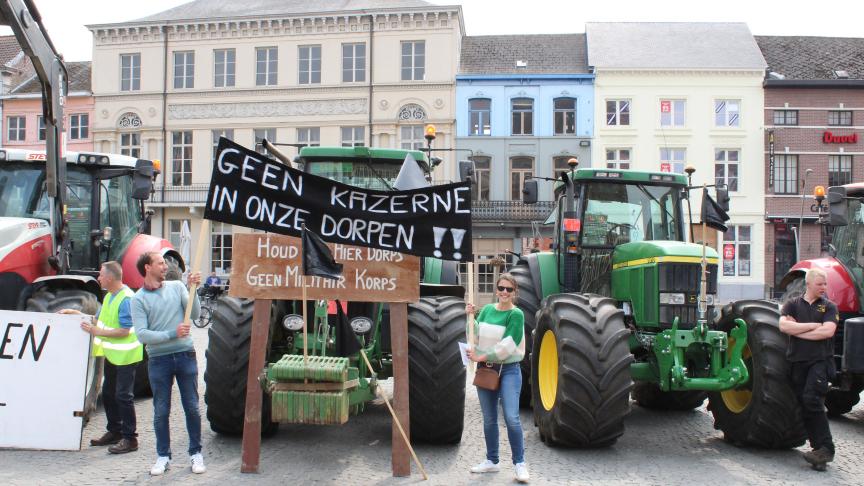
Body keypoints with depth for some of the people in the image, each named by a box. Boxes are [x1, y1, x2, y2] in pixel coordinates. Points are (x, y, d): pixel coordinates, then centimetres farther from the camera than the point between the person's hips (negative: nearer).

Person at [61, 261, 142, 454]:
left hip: (125, 356, -10)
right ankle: (114, 432, 30)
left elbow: (124, 331, -23)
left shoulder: (126, 299, -21)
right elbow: (100, 320, 17)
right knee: (108, 394, 17)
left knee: (123, 396, -5)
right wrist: (76, 313, 11)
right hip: (112, 354, 10)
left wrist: (96, 332, -19)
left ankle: (129, 438, 2)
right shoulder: (109, 296, 11)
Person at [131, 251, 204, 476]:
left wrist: (193, 289, -12)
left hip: (185, 356, 1)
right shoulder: (138, 299, -2)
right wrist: (173, 334, -17)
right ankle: (163, 456, 23)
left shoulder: (177, 287, 5)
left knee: (192, 408, 7)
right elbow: (142, 334, -11)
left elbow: (195, 314, -3)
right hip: (159, 360, -1)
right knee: (161, 412, 8)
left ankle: (196, 453, 21)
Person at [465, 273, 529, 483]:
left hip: (508, 370, -5)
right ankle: (492, 461, 25)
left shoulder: (516, 314, -8)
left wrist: (483, 356, -18)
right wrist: (471, 317, -7)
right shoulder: (487, 310, 8)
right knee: (489, 419, 12)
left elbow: (507, 345, -16)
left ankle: (520, 463, 0)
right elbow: (476, 336, 6)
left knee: (511, 418, -13)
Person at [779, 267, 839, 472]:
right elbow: (783, 326, -8)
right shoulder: (792, 305, 9)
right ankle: (818, 447, 15)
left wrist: (797, 330, -8)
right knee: (805, 406, 6)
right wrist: (813, 325, -10)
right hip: (798, 361, 3)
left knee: (812, 399, -20)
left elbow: (828, 331, -12)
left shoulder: (829, 306, 5)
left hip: (820, 361, -3)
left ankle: (825, 448, -13)